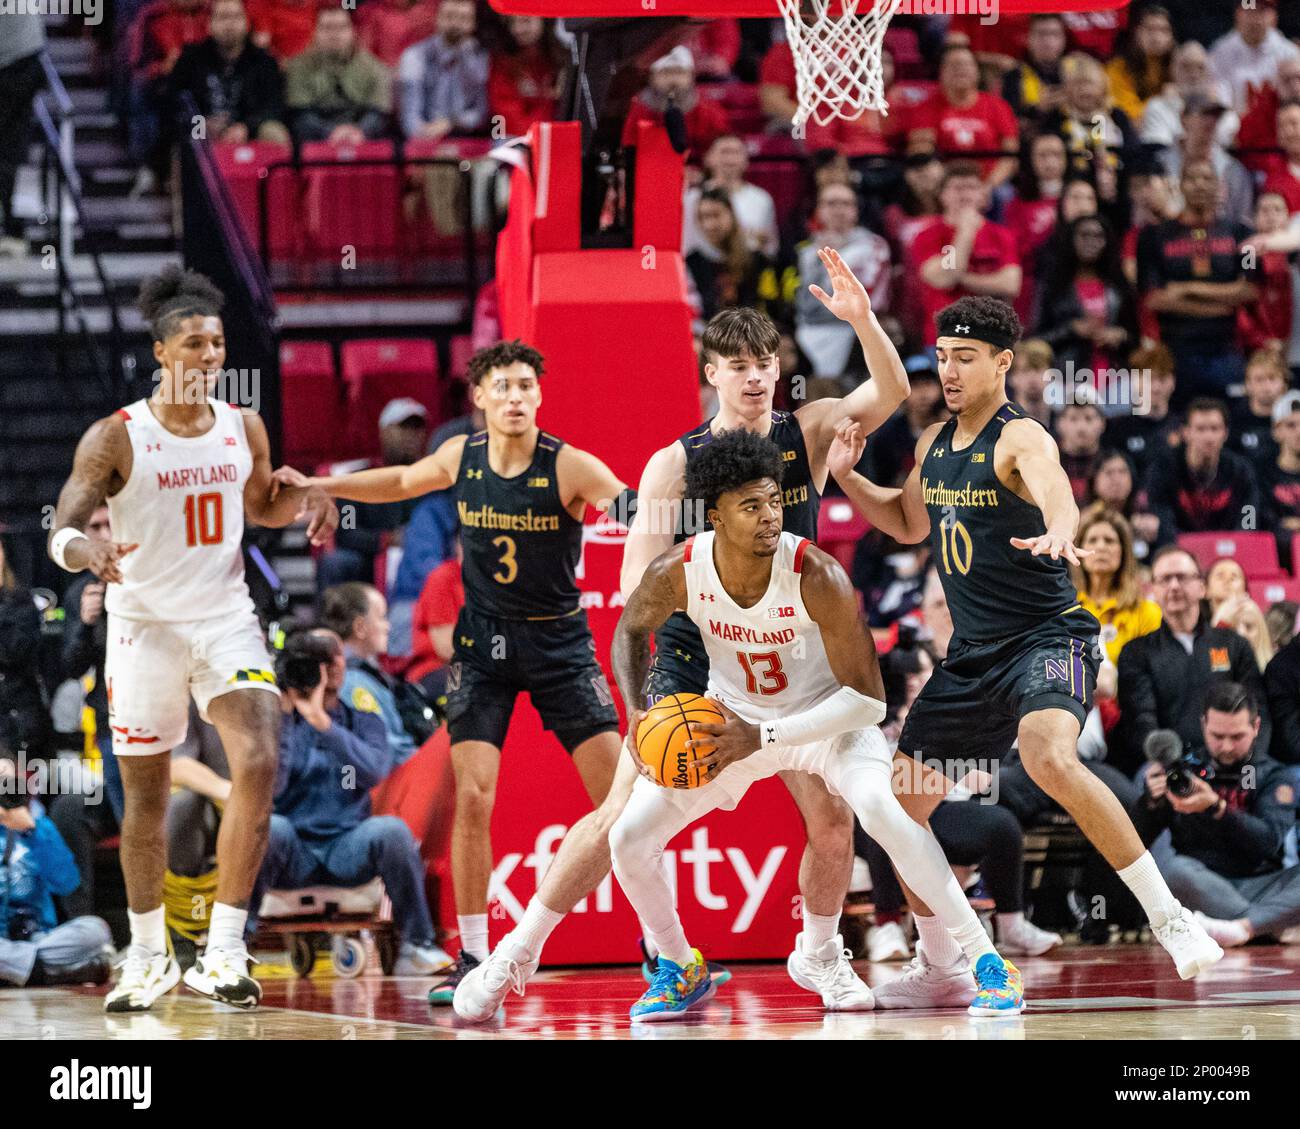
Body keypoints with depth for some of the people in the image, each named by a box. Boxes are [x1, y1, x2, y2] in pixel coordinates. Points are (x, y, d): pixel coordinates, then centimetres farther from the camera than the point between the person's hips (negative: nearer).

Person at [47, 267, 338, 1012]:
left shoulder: (244, 429, 1)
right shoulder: (117, 438, -12)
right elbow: (61, 532, -17)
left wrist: (307, 504, -1)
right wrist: (84, 548, -41)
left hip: (226, 620, 2)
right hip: (145, 625, -2)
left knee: (259, 765, -18)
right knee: (147, 797, 8)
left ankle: (223, 949, -15)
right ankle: (149, 956, 26)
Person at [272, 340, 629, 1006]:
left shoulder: (569, 467, -15)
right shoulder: (461, 457, -3)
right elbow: (402, 482, 19)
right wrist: (318, 486, 17)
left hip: (558, 643, -2)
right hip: (483, 640, 2)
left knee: (623, 797, -7)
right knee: (473, 797, -8)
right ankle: (473, 958, 0)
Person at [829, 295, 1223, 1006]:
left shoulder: (1021, 439, -15)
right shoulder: (934, 444, 9)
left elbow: (1057, 495, -37)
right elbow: (909, 523, 28)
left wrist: (1057, 534, -61)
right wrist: (847, 478, 11)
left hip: (1047, 636, -9)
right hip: (971, 653, 9)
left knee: (1049, 761, -35)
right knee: (899, 802, 9)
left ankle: (1169, 918, -27)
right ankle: (939, 968, 25)